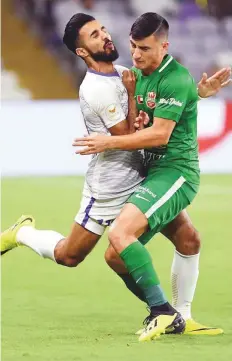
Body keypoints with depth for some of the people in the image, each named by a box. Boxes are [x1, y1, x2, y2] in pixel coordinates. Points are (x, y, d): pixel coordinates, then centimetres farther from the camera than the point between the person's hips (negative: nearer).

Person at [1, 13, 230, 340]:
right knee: (68, 255, 5)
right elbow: (130, 137, -20)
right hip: (109, 188, -7)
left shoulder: (122, 73, 6)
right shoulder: (96, 89, -22)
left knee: (188, 239, -4)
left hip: (142, 179, 7)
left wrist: (198, 92, 2)